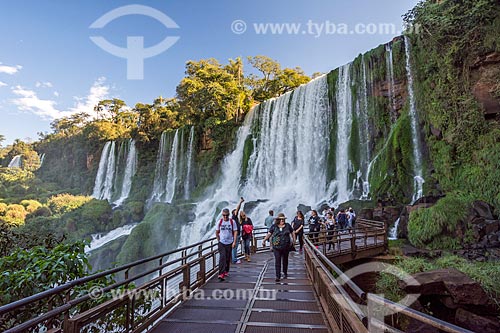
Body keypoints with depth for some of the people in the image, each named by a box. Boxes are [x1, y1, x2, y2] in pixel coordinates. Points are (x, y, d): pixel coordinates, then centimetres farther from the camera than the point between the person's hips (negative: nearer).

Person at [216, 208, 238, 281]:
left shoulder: (232, 222, -3)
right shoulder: (220, 222, -1)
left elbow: (235, 232, -3)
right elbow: (217, 232, 10)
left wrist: (234, 242, -9)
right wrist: (218, 240, 8)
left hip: (229, 243, 1)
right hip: (221, 243, -1)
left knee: (228, 258, 11)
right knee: (222, 257, -13)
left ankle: (226, 271, 31)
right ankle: (221, 274, -15)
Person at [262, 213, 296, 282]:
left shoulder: (287, 226, 3)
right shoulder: (274, 226, 0)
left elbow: (292, 233, 13)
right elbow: (269, 234, -1)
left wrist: (294, 240, 6)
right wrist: (264, 240, -11)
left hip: (286, 247, 2)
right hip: (276, 247, -1)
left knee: (285, 260, 15)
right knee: (277, 261, -5)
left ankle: (285, 273, 35)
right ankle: (278, 276, 0)